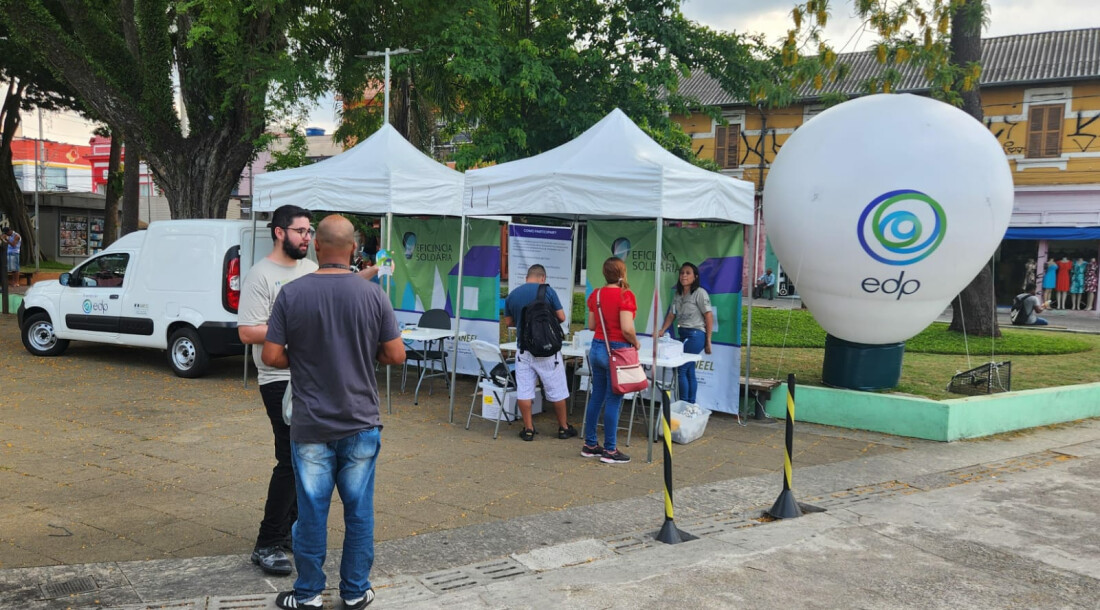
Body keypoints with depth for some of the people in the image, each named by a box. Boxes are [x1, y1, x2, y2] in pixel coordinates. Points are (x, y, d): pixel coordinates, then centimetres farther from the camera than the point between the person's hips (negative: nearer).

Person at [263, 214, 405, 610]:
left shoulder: (292, 294, -9)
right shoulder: (373, 295, -6)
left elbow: (271, 356, -8)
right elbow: (396, 355, -3)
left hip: (311, 426, 0)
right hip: (361, 425, 1)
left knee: (312, 511, 9)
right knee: (359, 511, 11)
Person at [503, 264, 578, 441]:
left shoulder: (512, 295, 3)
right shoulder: (547, 291, -7)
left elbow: (508, 322, 11)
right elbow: (561, 317, -5)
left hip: (524, 349, 2)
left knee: (524, 390, 6)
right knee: (556, 390, 9)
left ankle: (528, 429, 8)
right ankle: (563, 427, 18)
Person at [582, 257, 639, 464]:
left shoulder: (595, 295, 6)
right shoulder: (625, 295, -14)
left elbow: (591, 325, 12)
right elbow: (627, 329, -21)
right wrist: (635, 342, -3)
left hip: (597, 347, 7)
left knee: (596, 396, 14)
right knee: (613, 400, 0)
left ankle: (590, 445, 21)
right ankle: (610, 450, 6)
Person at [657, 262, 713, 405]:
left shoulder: (700, 293, -8)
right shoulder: (678, 295, 12)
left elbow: (709, 316, -9)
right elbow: (671, 315, 12)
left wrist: (708, 341, -10)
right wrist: (662, 331, -4)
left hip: (695, 335, -7)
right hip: (682, 334, 7)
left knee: (681, 369, -9)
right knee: (689, 372, 9)